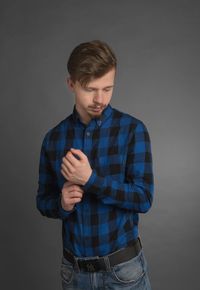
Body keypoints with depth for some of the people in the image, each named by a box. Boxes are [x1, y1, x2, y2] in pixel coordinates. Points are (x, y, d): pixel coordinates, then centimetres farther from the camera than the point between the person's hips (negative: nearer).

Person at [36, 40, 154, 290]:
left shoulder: (132, 129, -10)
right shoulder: (53, 138, -2)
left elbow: (143, 199, -14)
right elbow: (43, 201, 5)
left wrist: (91, 179, -24)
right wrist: (61, 204, -16)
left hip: (123, 267, -2)